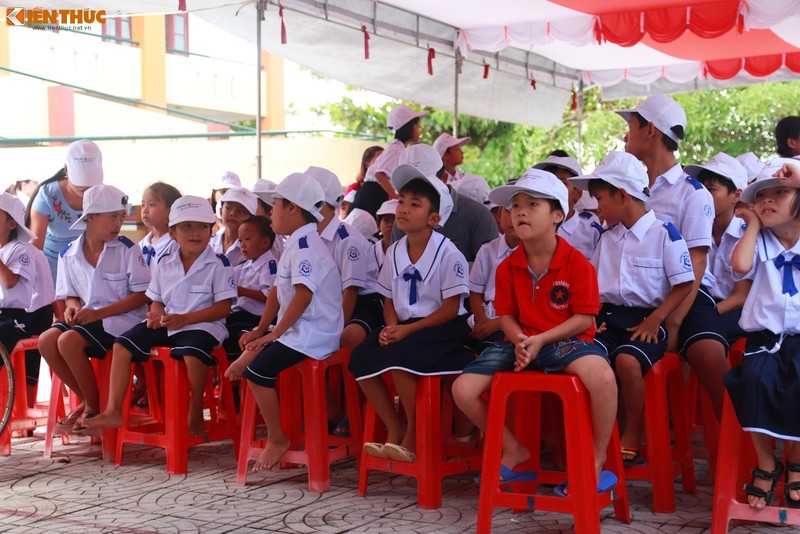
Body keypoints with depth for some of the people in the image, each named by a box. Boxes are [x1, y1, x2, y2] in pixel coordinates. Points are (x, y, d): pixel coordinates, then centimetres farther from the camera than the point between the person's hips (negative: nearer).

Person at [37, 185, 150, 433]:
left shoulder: (127, 249, -7)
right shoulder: (69, 254, 6)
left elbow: (141, 295, -9)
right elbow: (71, 294, 17)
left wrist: (100, 312, -16)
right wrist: (73, 308, -8)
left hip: (122, 318, -5)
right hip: (87, 316, 5)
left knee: (69, 341, -28)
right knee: (46, 340, -20)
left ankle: (93, 408, -8)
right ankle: (86, 399, -1)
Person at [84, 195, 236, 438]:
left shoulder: (218, 264, -5)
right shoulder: (165, 262, 11)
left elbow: (223, 307, -10)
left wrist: (184, 319, -17)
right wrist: (156, 313, -7)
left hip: (202, 325, -6)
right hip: (166, 323, 6)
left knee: (192, 352, -37)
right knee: (122, 345, -9)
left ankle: (195, 413, -13)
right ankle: (113, 411, -5)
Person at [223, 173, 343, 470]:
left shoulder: (304, 245, -18)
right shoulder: (295, 244, 16)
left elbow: (303, 294, -27)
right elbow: (279, 291, 18)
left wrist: (275, 333, -21)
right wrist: (261, 331, 13)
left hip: (312, 334, -11)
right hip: (298, 330, 11)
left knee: (257, 369, -19)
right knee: (245, 362, 12)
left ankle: (277, 439, -6)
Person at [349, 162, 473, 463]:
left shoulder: (448, 254, -12)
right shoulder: (394, 253, 8)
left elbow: (451, 308, -14)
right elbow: (390, 300, 13)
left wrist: (409, 329, -19)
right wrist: (391, 326, -9)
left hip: (442, 328, -7)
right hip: (405, 327, 7)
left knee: (398, 358, -32)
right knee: (360, 358, -15)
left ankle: (413, 437, -12)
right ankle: (393, 429, -2)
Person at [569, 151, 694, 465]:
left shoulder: (664, 234, -4)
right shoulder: (607, 238, 16)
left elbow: (684, 284, -5)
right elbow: (592, 282, 22)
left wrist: (655, 319, -14)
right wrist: (592, 316, 4)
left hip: (645, 319, -5)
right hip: (608, 317, 6)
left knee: (627, 360, -33)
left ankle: (631, 437, -13)